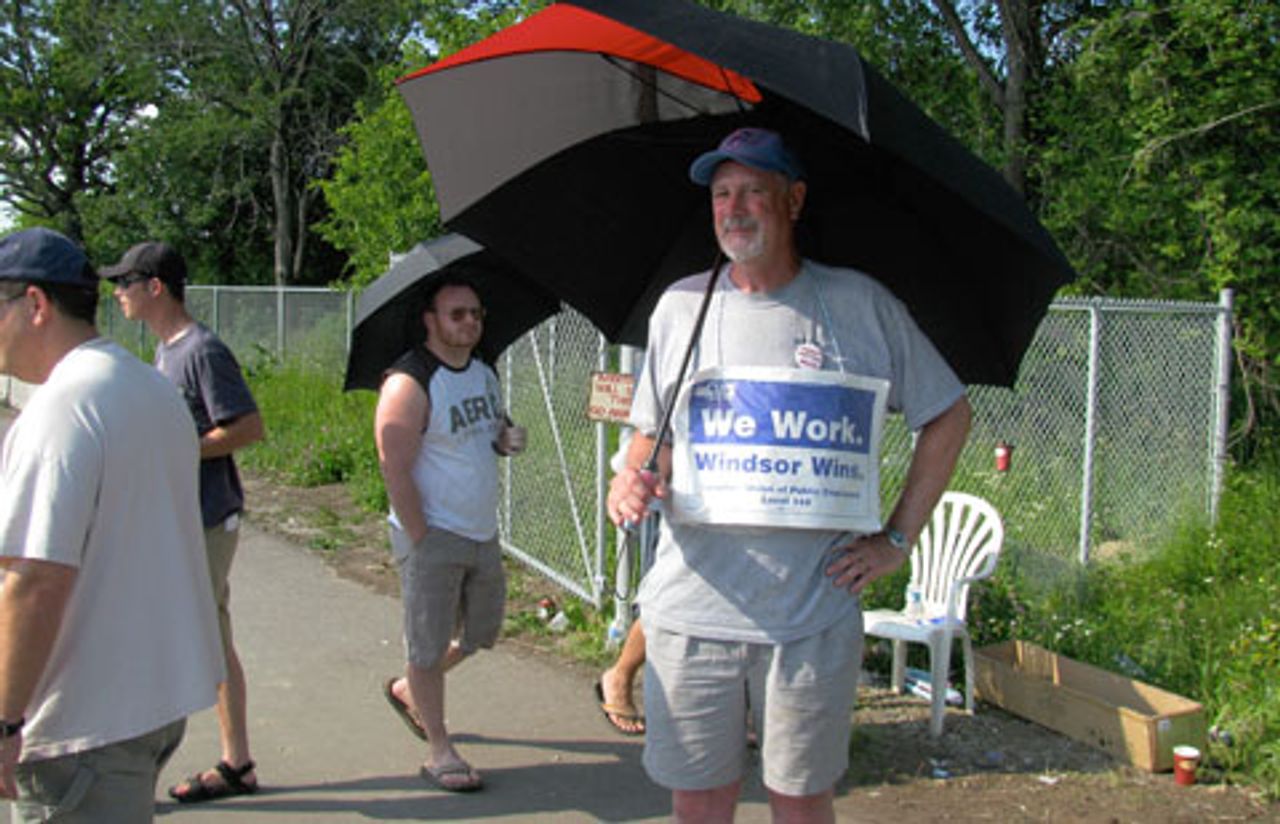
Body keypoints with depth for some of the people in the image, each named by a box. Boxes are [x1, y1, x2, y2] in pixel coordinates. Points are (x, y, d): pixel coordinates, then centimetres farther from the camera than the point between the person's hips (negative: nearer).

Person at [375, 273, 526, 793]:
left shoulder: (485, 373, 9)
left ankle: (406, 690, 40)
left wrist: (507, 437, 0)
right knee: (430, 647, 2)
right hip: (432, 536, -8)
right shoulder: (410, 384, -16)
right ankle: (439, 753, 15)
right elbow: (394, 470, -19)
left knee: (481, 634, 18)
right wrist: (422, 539, -18)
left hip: (483, 534, 8)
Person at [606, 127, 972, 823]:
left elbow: (948, 416, 8)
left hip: (814, 611, -1)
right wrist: (629, 481, -7)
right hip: (691, 604, 2)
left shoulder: (859, 304, 1)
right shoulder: (680, 306, 7)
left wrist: (897, 538, 2)